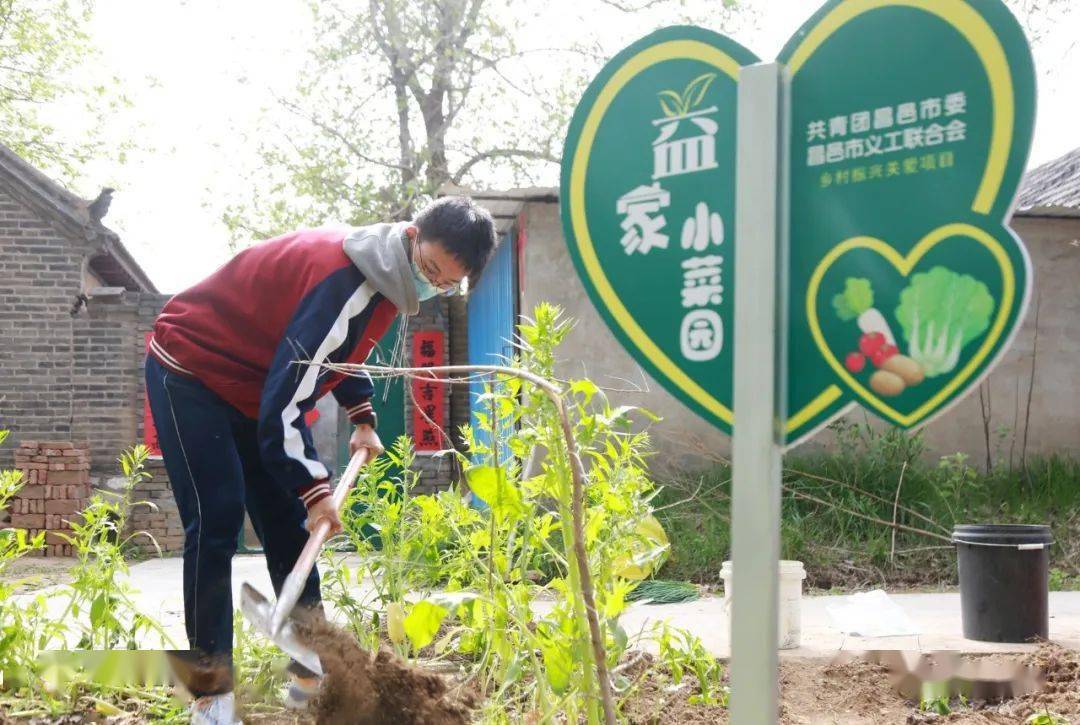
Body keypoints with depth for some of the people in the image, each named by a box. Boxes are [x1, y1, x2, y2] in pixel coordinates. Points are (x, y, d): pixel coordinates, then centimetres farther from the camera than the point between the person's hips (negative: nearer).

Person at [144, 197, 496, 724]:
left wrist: (363, 418, 6)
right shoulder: (346, 283, -34)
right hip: (192, 370, -9)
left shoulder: (385, 276, -5)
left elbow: (342, 349, 16)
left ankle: (312, 672, 14)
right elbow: (285, 401, -34)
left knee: (288, 522, 6)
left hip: (258, 385, 9)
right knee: (216, 523, -16)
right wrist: (315, 488, -31)